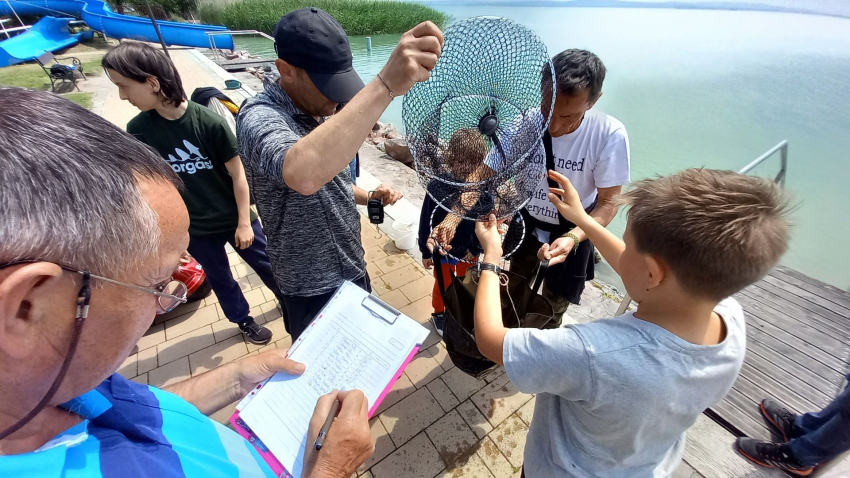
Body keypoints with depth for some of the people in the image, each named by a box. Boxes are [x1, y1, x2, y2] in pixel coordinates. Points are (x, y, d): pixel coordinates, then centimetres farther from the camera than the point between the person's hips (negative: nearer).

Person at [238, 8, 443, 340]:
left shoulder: (319, 112, 3)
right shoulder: (260, 118, -25)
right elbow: (303, 175, -50)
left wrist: (369, 196, -3)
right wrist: (385, 85, -53)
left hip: (351, 269, 8)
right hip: (315, 288, -7)